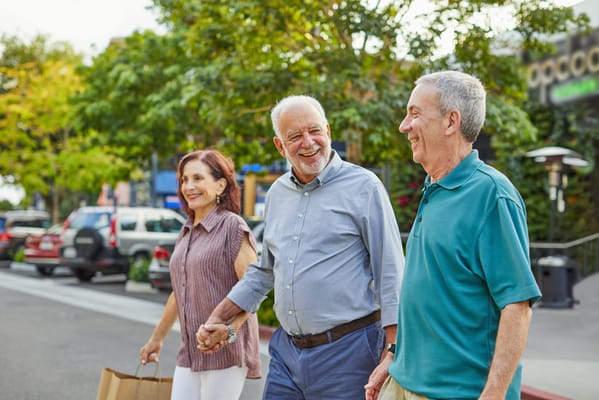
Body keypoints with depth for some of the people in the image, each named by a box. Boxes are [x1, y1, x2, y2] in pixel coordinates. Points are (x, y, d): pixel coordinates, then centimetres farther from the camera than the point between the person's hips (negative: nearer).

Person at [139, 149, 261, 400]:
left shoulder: (232, 226, -7)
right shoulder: (186, 233, 16)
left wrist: (227, 330, -28)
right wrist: (157, 338, 31)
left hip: (225, 354, -7)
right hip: (189, 354, 7)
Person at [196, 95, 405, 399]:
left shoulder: (363, 186, -7)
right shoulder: (277, 193, 11)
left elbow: (391, 277, -10)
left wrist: (392, 358, -16)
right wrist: (218, 319, 20)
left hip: (346, 351, -6)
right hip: (286, 349, 6)